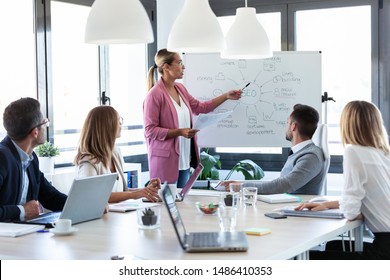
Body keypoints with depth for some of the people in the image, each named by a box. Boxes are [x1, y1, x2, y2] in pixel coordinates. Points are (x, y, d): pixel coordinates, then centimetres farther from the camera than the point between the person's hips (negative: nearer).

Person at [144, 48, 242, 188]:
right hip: (165, 161, -8)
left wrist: (226, 96, 18)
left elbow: (200, 107, 22)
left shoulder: (180, 89, 9)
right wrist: (179, 132, -20)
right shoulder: (155, 94, -16)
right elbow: (150, 130, -15)